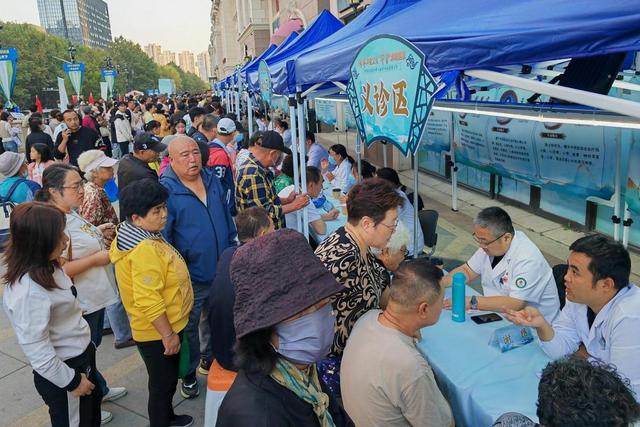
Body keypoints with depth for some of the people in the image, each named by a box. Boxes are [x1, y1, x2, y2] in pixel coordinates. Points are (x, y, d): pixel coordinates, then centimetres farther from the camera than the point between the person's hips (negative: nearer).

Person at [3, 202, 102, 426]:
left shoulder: (47, 267, -3)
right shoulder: (28, 291, -31)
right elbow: (38, 352, -27)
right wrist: (72, 381, -16)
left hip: (82, 357, 8)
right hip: (62, 372, -8)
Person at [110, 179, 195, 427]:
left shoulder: (143, 237, 3)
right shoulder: (145, 249, -30)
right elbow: (148, 301, -30)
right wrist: (168, 334, -22)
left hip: (165, 326, 10)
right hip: (157, 332, -10)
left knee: (168, 380, 27)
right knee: (162, 384, 9)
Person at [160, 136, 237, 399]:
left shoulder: (212, 180, 2)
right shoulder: (165, 190, -16)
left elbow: (227, 218, 12)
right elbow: (162, 237, -14)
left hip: (222, 271, 6)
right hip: (190, 276, -5)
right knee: (188, 328, 12)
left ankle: (209, 358, 46)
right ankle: (188, 374, 33)